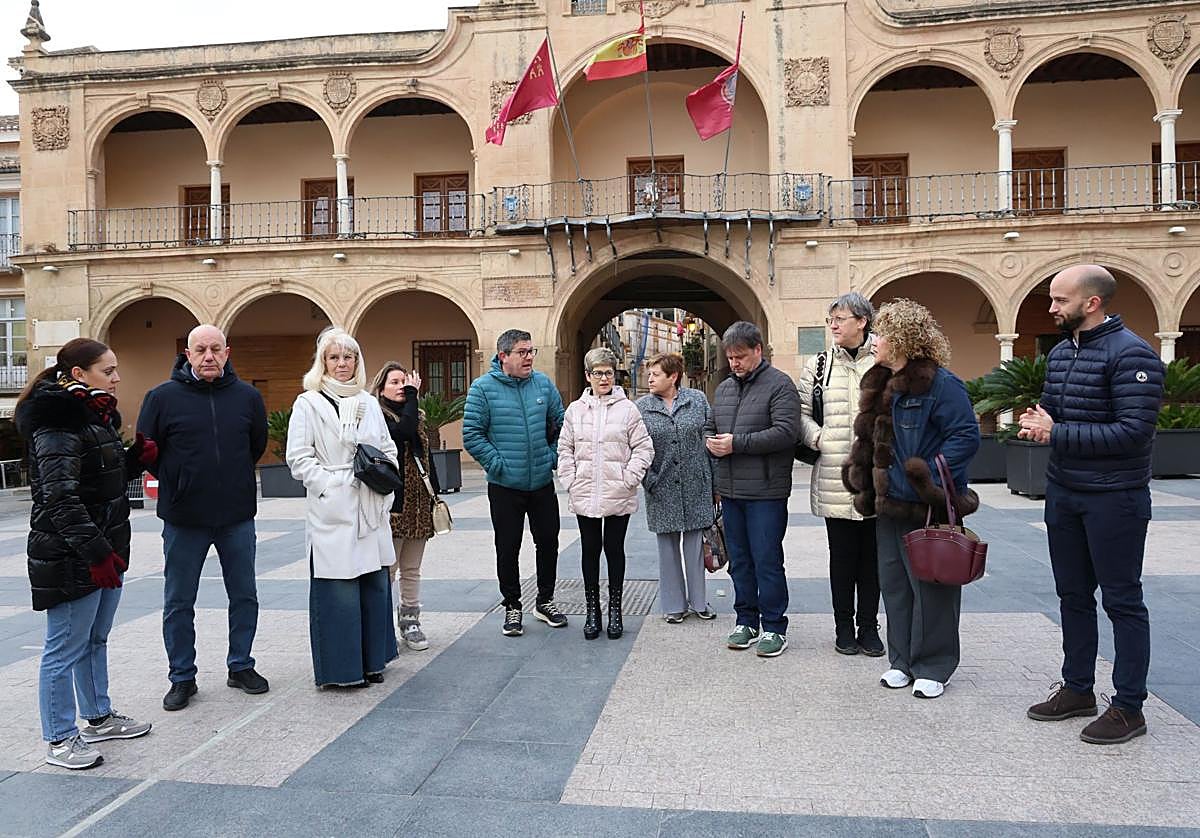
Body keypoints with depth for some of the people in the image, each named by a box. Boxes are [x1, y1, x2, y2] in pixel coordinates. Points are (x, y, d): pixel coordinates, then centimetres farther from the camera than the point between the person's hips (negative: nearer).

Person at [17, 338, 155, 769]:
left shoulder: (96, 415, 13)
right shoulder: (57, 424, -17)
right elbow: (61, 498, -22)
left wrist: (136, 457, 4)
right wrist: (95, 551, -24)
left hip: (104, 549, 10)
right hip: (71, 556, -10)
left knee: (95, 640, 20)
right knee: (65, 648, 3)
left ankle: (99, 717, 34)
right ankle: (59, 739, 15)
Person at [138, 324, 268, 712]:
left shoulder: (247, 396, 1)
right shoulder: (163, 396, -6)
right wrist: (175, 484, 5)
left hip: (237, 518, 2)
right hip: (183, 520, -2)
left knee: (244, 596, 11)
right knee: (178, 603, 8)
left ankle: (240, 666, 28)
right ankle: (182, 678, 22)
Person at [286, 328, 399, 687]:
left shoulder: (369, 402, 15)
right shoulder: (308, 403, 0)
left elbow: (388, 450, 18)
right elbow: (299, 459, -6)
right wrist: (334, 484, -14)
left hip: (371, 510, 5)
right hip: (333, 511, -5)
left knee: (375, 586, 9)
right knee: (340, 591, -4)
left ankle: (371, 661, 23)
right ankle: (341, 668, 10)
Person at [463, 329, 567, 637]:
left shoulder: (543, 383, 3)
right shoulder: (483, 387, -9)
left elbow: (560, 424, 13)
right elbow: (472, 435, -11)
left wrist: (554, 456, 4)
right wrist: (498, 465, -13)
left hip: (543, 483, 4)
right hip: (505, 486, -3)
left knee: (548, 542, 12)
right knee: (507, 548, 6)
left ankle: (545, 600, 30)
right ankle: (512, 606, 23)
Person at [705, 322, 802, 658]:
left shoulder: (779, 385, -7)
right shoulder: (723, 388, 15)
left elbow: (786, 432, -18)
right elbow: (710, 428, 24)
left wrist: (737, 443, -18)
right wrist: (711, 442, -1)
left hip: (765, 492, -7)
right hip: (730, 490, 7)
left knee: (767, 561, -1)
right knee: (739, 560, 14)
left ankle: (774, 627, 12)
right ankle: (746, 620, 26)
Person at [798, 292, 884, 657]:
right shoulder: (818, 365, 7)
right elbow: (801, 412, 9)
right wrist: (818, 438, -7)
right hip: (834, 480, 1)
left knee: (872, 555, 9)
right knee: (842, 555, 8)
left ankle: (869, 627, 23)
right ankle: (844, 627, 21)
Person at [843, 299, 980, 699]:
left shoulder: (940, 384, -13)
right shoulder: (882, 384, 13)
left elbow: (966, 436, -18)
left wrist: (928, 479, -22)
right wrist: (862, 480, 12)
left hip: (925, 508, -8)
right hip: (888, 504, 9)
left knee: (930, 585, 3)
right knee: (894, 583, 14)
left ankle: (932, 667, 16)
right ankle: (902, 660, 27)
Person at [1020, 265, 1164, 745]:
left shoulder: (1130, 354, -16)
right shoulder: (1060, 353, 10)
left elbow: (1134, 431, -23)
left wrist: (1056, 434, -21)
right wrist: (1036, 423, -6)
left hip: (1113, 499, -8)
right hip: (1063, 493, 8)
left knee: (1122, 601, 3)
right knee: (1073, 595, 16)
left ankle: (1129, 707, 15)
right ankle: (1077, 688, 30)